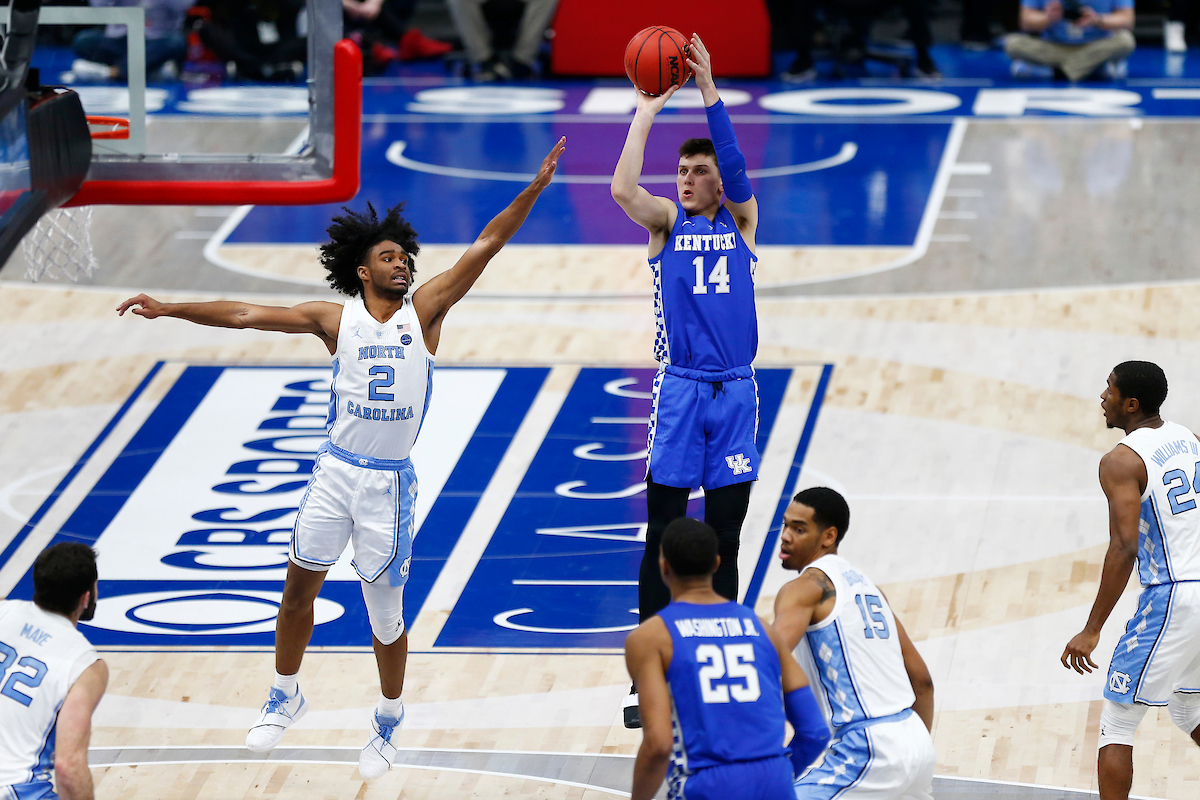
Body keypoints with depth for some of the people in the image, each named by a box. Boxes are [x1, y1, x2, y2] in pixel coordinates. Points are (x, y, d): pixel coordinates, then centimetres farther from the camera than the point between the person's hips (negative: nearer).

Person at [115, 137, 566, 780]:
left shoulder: (424, 311, -1)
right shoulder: (336, 319, 2)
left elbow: (486, 245, -8)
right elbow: (246, 315, 2)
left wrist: (535, 188, -16)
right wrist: (171, 310, -1)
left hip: (389, 481, -2)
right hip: (336, 470, 2)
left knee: (385, 609, 4)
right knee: (299, 584, 7)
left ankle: (388, 723, 24)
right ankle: (284, 695, 30)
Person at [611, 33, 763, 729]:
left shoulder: (741, 220, 7)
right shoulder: (666, 221, 4)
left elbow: (736, 168, -13)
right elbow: (623, 187, -16)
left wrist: (709, 91, -21)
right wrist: (646, 114, -15)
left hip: (736, 391, 2)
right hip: (680, 390, -1)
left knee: (725, 536, 7)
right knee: (663, 537, -2)